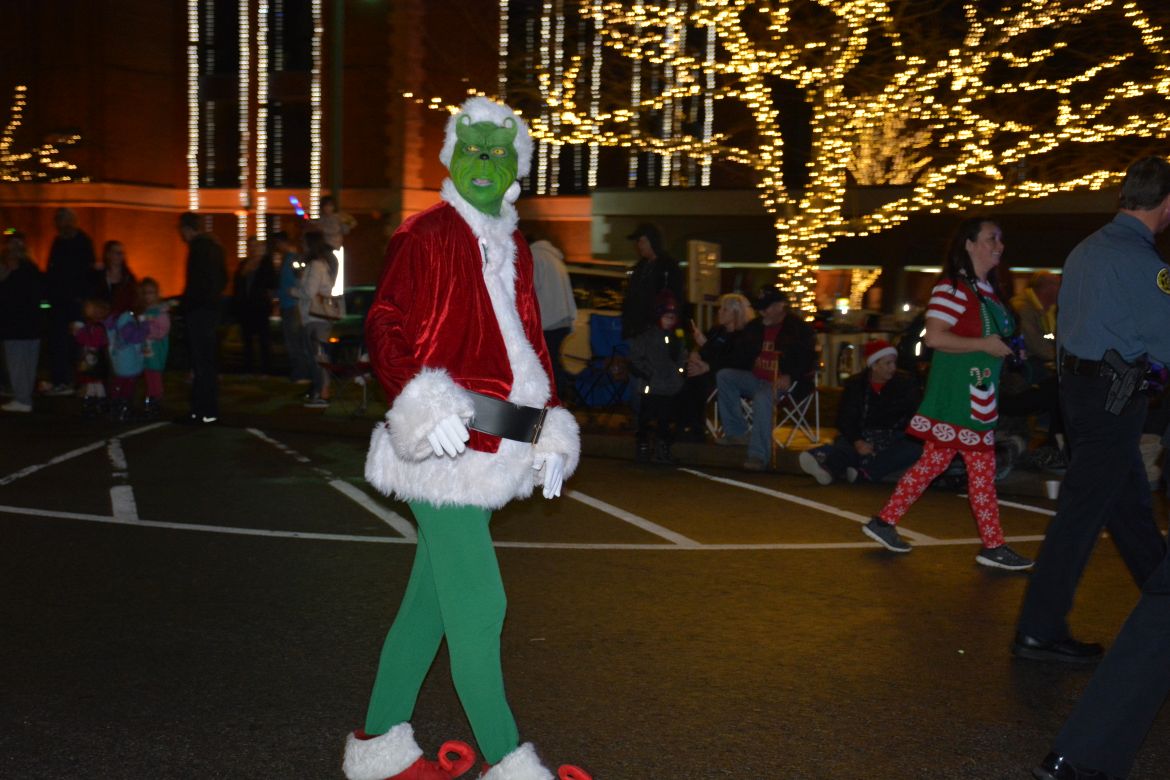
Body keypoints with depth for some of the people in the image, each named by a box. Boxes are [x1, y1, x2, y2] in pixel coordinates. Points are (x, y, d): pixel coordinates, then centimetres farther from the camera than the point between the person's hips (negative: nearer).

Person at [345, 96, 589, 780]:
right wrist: (421, 403, -28)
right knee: (477, 607, -7)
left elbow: (531, 341, 24)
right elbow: (385, 327, -13)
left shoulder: (513, 247, 18)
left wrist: (552, 428, 17)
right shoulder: (426, 235, -5)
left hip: (486, 449, 8)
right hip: (445, 444, -8)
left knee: (432, 595, 14)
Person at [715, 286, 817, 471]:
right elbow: (739, 357, 18)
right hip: (755, 379, 7)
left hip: (782, 383, -7)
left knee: (762, 398, -38)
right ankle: (736, 432, -12)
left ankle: (759, 455, -39)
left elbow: (808, 360, -10)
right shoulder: (754, 327, 16)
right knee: (723, 376, -13)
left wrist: (790, 378, -26)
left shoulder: (798, 328, -3)